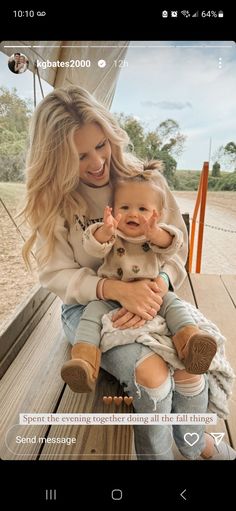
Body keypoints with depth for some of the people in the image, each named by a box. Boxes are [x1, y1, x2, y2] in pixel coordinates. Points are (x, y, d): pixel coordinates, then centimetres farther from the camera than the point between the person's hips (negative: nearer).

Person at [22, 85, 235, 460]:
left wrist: (158, 286, -26)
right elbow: (56, 273, -10)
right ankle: (156, 453, 8)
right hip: (88, 303, -1)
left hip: (149, 296, 2)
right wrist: (118, 289, -27)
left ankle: (194, 441, 13)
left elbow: (176, 246, -3)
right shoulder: (50, 200, -7)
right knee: (151, 371, -26)